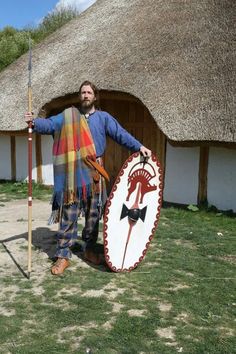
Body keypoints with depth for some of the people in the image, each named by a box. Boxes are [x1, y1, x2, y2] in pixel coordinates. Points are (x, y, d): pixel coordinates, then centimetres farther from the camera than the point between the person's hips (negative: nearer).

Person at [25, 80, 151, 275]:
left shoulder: (103, 117, 9)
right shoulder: (68, 115, 9)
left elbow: (120, 134, 4)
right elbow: (50, 124, 0)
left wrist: (139, 146, -6)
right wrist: (34, 122, -19)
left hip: (94, 174, 2)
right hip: (73, 174, -1)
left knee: (93, 214, 11)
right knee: (68, 215, -1)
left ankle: (89, 249, 28)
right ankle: (63, 255, 7)